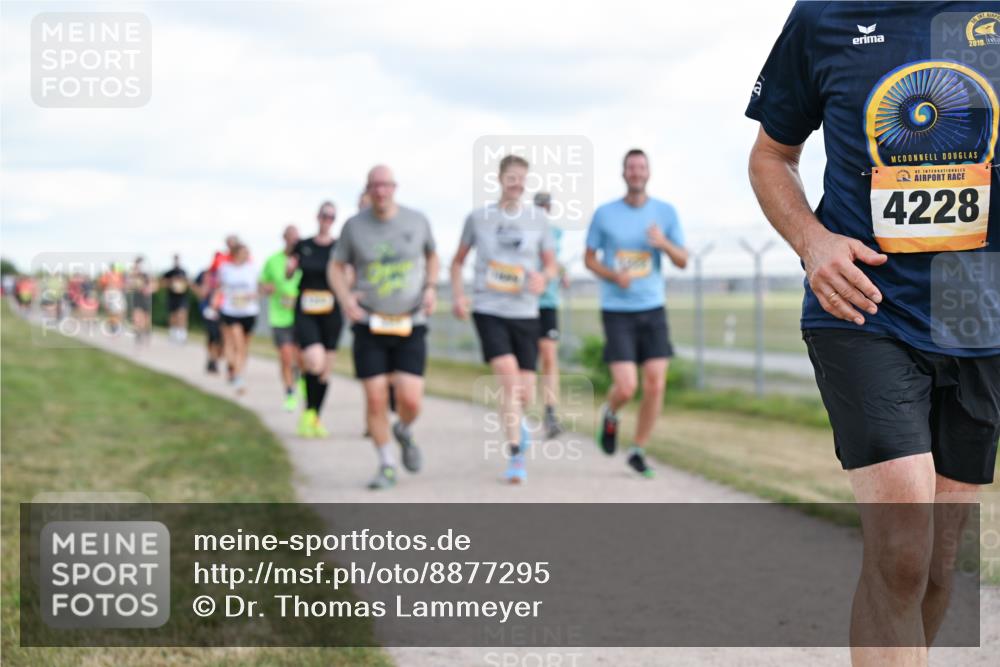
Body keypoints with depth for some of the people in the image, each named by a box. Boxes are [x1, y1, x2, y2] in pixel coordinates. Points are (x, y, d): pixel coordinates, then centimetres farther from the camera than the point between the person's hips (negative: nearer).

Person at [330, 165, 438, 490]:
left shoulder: (417, 221, -1)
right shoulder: (354, 226, -3)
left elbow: (431, 255, 18)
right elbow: (337, 267, 8)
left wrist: (430, 287, 1)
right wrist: (345, 298, -10)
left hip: (410, 325, 0)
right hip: (369, 325, 0)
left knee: (410, 401, -9)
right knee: (375, 400, -3)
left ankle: (404, 431, 27)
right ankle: (386, 466, 16)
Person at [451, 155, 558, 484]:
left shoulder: (538, 219, 5)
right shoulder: (478, 218, 3)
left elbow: (551, 265, 11)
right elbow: (458, 261, 14)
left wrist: (543, 276, -12)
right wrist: (458, 295, -1)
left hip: (525, 313, 2)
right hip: (489, 311, -2)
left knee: (525, 393, 2)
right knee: (509, 378, -19)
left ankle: (515, 420, 40)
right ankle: (516, 457, -12)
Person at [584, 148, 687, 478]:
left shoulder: (665, 212, 2)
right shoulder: (604, 213, -2)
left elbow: (682, 261, 3)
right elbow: (589, 258, 6)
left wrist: (664, 243, -18)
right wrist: (614, 276, -14)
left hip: (653, 310, 2)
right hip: (616, 311, -2)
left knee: (655, 385, -4)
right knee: (626, 387, -12)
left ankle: (638, 451, 14)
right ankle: (609, 415, 24)